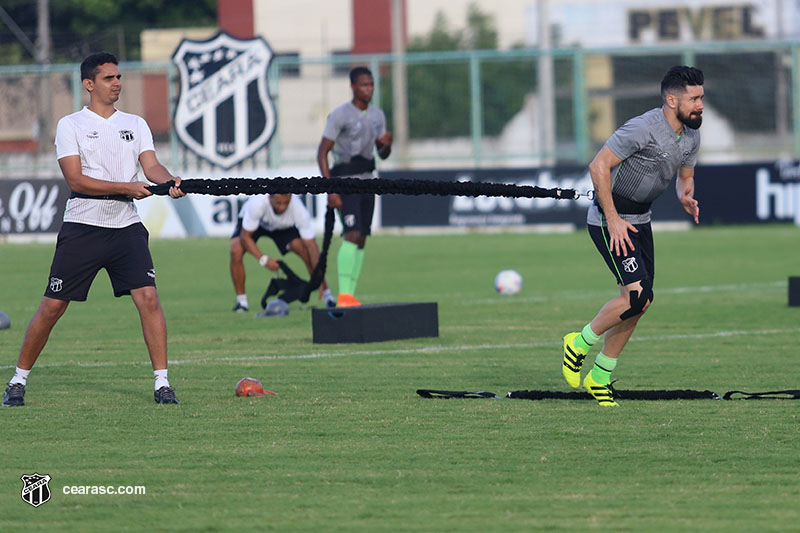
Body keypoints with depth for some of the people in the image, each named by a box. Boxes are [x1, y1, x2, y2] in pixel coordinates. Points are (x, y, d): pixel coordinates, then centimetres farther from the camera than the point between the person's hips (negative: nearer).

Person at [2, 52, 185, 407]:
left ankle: (162, 383, -7)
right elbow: (76, 179, -10)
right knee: (52, 307, -1)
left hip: (126, 227, 3)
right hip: (82, 227, -2)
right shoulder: (71, 126, 1)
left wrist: (170, 181, -24)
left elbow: (151, 165, -1)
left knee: (148, 298, -12)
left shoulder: (136, 124, 13)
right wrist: (127, 187, -19)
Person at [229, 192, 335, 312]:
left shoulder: (298, 209, -38)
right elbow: (245, 237, -31)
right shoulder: (257, 203, -42)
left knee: (306, 251, -22)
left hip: (283, 226, 1)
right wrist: (263, 259, -43)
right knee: (236, 251, -28)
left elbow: (311, 245, -34)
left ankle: (327, 296, -3)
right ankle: (241, 301, -11)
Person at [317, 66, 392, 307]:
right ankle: (344, 295, -22)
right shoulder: (340, 115, -9)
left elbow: (382, 153, 20)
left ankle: (350, 296, 9)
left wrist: (387, 144, -5)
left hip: (367, 182, 7)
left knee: (361, 240, 5)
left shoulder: (377, 115, 12)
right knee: (352, 235, -19)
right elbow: (322, 153, -10)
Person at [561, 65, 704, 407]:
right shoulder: (643, 129, -25)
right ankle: (581, 345, 3)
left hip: (640, 220, 9)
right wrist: (613, 220, -22)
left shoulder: (691, 137, 2)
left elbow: (684, 177, 18)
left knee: (639, 303, 6)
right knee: (638, 295, -19)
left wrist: (686, 197, -6)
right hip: (609, 219, -9)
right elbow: (598, 166, -23)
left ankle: (600, 377, 19)